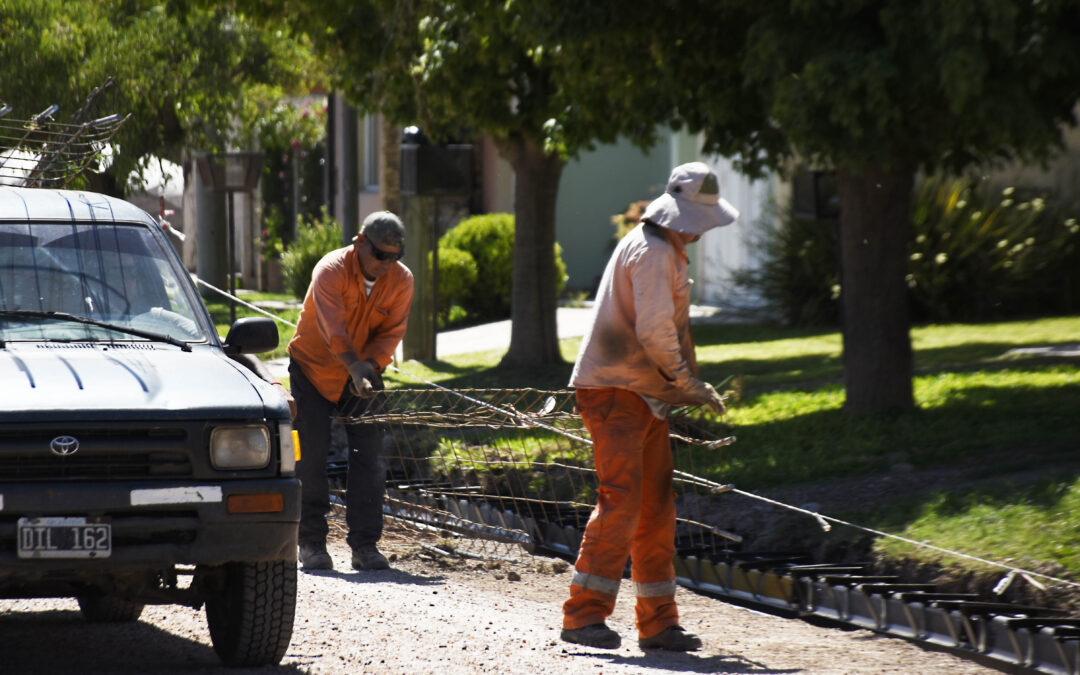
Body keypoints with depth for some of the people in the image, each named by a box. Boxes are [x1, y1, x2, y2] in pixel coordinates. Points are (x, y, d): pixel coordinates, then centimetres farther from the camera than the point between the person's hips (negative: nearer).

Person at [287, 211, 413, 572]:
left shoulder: (401, 281, -9)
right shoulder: (331, 271, -23)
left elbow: (391, 332, -11)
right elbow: (332, 327, -36)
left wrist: (371, 365, -31)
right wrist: (355, 368, -50)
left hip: (362, 375, 3)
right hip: (313, 369, -3)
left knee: (368, 457, -4)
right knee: (310, 455, -3)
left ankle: (365, 545, -1)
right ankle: (311, 542, 5)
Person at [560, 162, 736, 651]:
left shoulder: (668, 251, 19)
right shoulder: (652, 252, -15)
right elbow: (655, 332, -21)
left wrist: (691, 386, 13)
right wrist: (690, 386, -9)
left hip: (645, 395, 11)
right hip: (613, 390, -10)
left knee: (657, 505, 10)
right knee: (622, 497, -17)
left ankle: (658, 624, 15)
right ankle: (583, 615, -18)